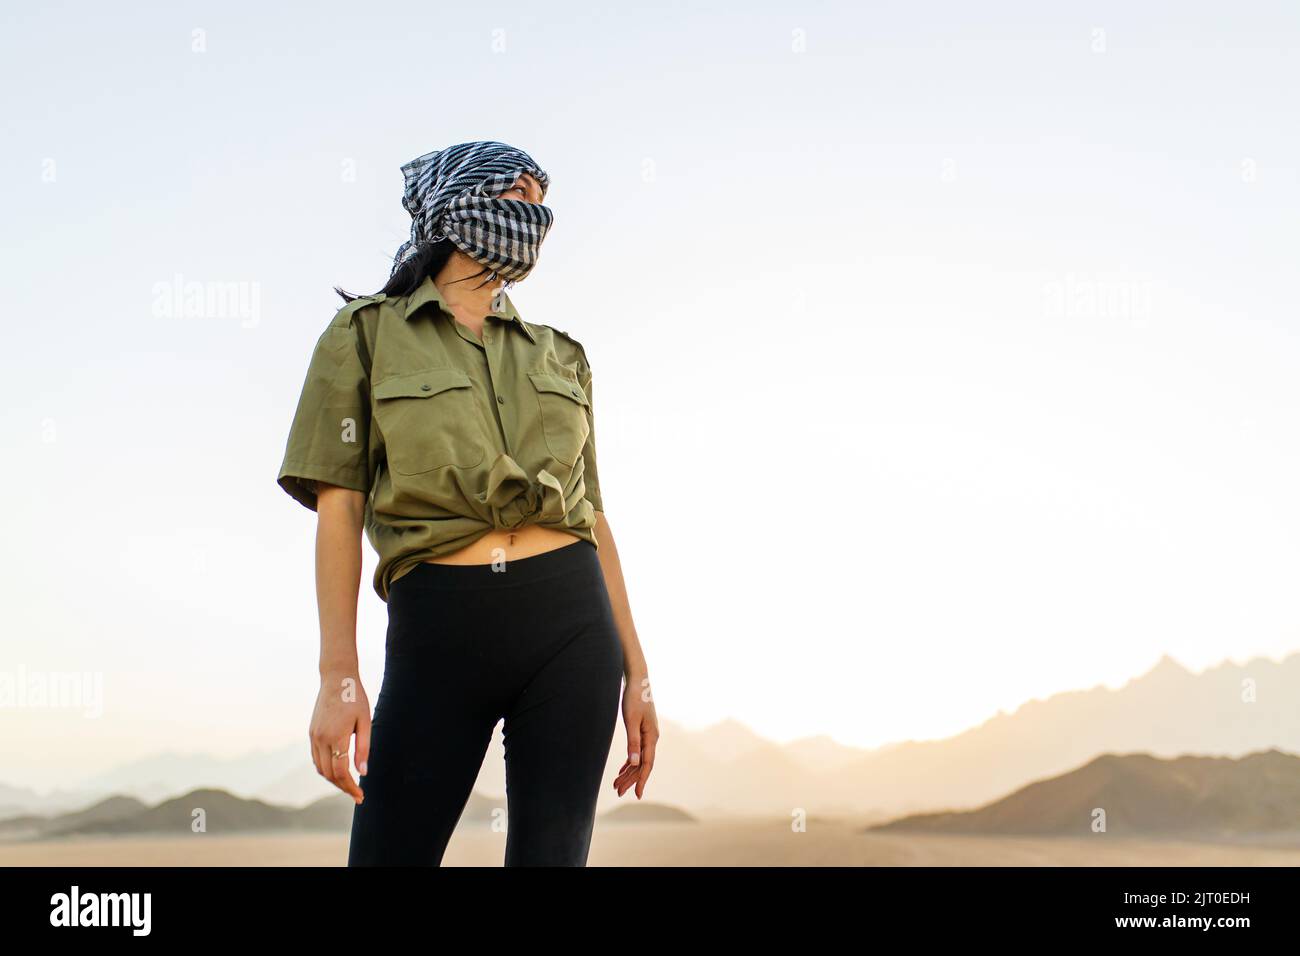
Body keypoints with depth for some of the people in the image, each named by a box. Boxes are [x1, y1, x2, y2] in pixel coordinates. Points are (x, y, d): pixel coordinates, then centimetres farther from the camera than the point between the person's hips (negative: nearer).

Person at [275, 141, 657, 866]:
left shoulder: (560, 356, 16)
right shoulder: (367, 332, 6)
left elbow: (593, 516, 15)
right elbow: (340, 507, -1)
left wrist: (637, 671, 10)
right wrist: (339, 676, -9)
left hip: (570, 623, 3)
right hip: (436, 633, -3)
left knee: (553, 856, -1)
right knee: (391, 852, -2)